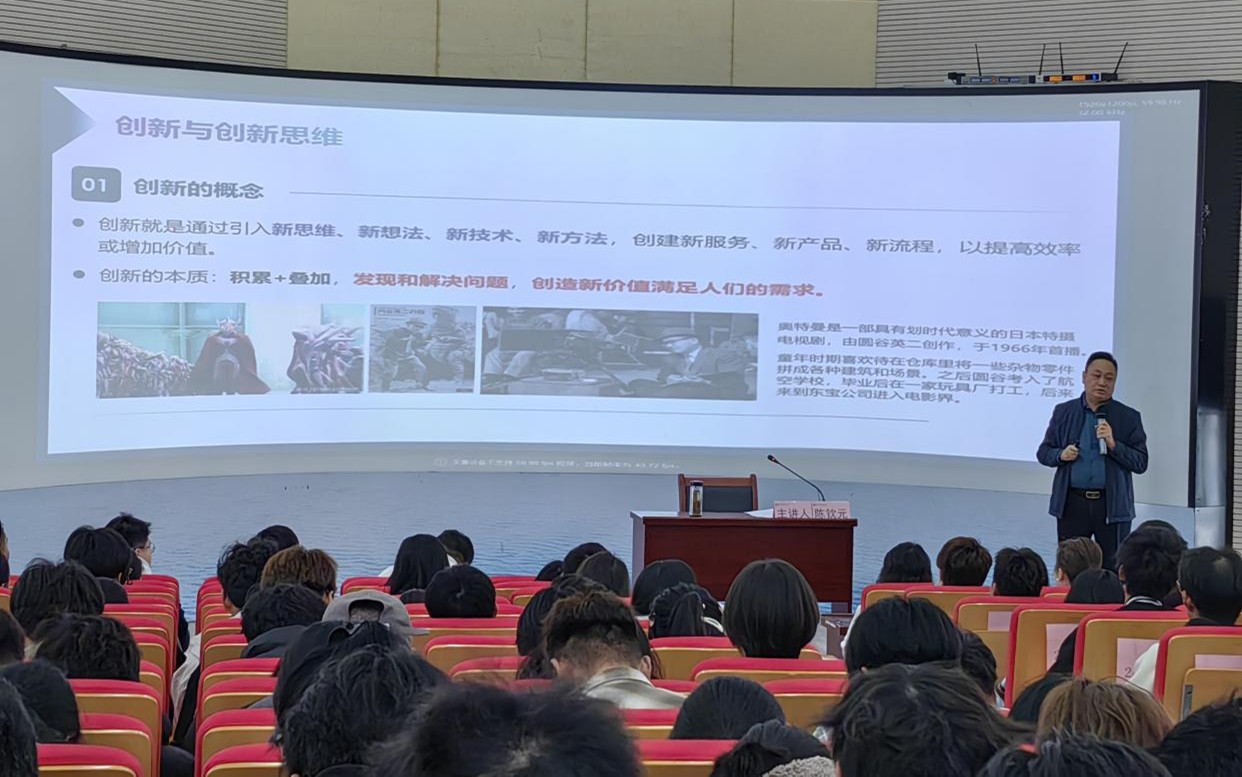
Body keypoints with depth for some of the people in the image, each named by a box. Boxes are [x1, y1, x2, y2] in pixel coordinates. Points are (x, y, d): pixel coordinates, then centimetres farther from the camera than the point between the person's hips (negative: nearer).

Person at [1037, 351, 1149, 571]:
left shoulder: (1129, 417, 3)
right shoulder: (1063, 412, 8)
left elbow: (1141, 463, -1)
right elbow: (1043, 452, 12)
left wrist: (1113, 445, -16)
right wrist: (1061, 455, -9)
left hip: (1112, 505, -1)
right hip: (1072, 503, 1)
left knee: (1113, 569, 1)